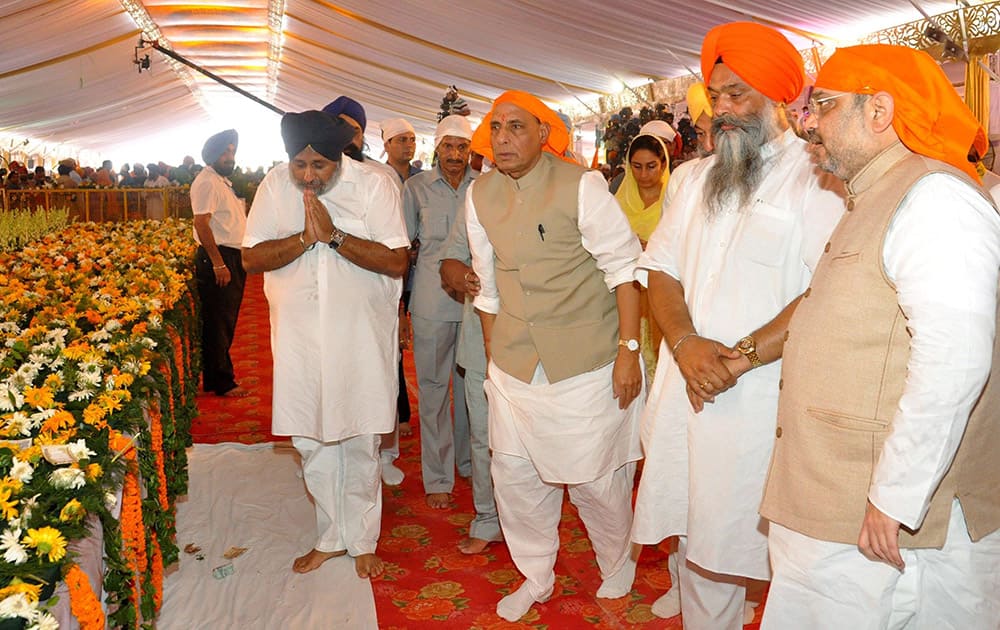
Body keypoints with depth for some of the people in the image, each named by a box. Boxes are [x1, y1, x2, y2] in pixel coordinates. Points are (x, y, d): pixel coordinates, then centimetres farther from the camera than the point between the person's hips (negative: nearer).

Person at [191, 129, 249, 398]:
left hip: (232, 258, 10)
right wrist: (218, 263, -24)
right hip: (218, 258, -10)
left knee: (225, 322, 16)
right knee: (218, 323, -3)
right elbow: (202, 223, -21)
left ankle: (217, 377, 26)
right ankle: (221, 383, 4)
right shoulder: (207, 182, -13)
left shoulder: (222, 181, 20)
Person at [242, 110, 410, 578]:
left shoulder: (373, 185, -8)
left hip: (360, 334, -2)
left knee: (359, 443, 7)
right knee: (311, 442, 11)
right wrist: (306, 238, -18)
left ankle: (362, 541, 27)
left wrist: (334, 236, -21)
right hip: (299, 334, 3)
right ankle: (331, 538, 31)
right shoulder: (275, 185, 0)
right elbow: (251, 258, -4)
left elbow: (396, 261, -15)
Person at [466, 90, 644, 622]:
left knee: (596, 478, 4)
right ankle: (534, 577, 34)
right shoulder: (480, 195, 5)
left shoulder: (580, 186, -10)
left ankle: (618, 570, 34)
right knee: (513, 474, 11)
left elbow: (623, 267, -9)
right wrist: (493, 355, 15)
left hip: (586, 363, -5)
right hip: (514, 368, 5)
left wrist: (628, 349, -13)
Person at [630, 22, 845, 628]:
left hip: (764, 398, -6)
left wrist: (741, 356, -16)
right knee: (697, 533, 13)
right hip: (686, 390, 6)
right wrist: (687, 343, -8)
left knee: (748, 539, 0)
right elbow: (660, 267, 10)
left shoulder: (815, 175, -4)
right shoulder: (701, 177, 17)